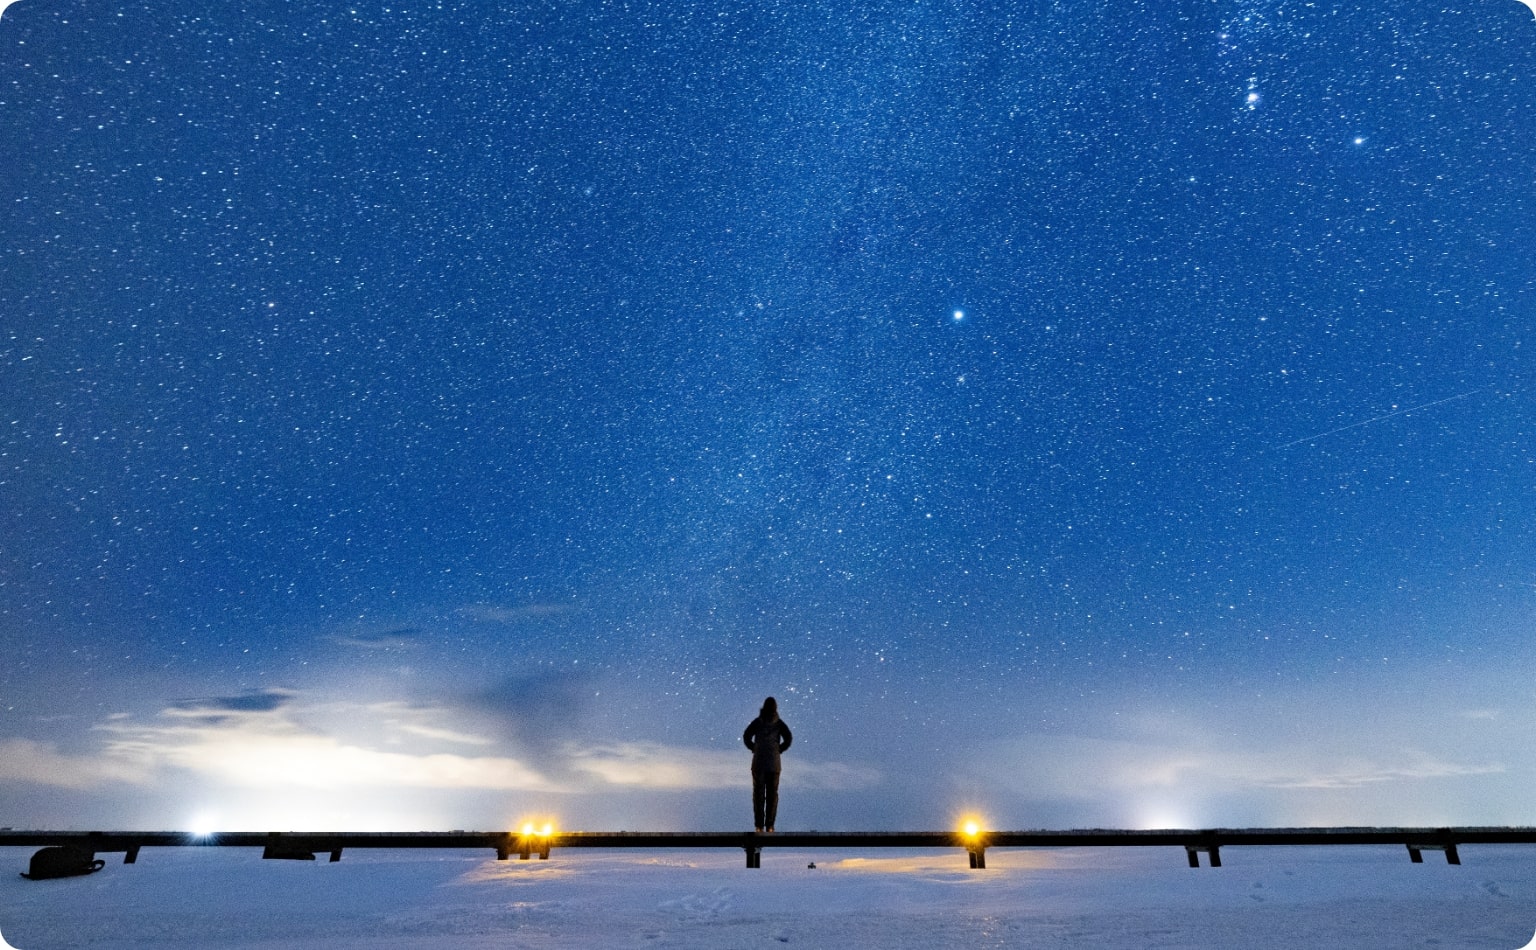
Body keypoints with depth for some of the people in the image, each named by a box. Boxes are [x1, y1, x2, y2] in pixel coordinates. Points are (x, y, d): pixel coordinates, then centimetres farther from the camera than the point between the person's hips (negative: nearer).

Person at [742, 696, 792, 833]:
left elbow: (746, 737, -8)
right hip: (774, 762, 0)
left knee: (758, 793, 4)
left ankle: (759, 825, 0)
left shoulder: (757, 721, 1)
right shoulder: (779, 723, 2)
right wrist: (779, 749, 4)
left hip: (758, 761, 0)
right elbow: (789, 738, -9)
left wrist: (754, 749, 5)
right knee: (772, 793, 7)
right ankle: (769, 825, 3)